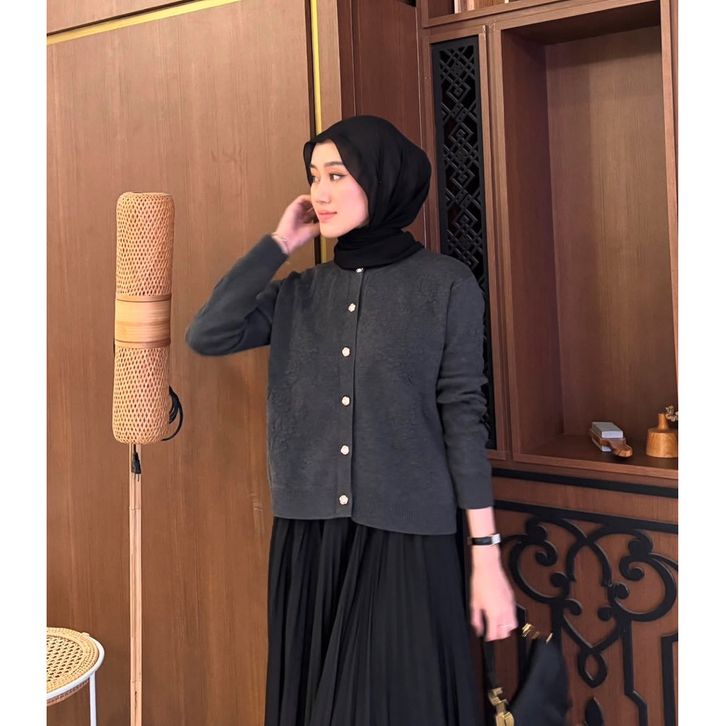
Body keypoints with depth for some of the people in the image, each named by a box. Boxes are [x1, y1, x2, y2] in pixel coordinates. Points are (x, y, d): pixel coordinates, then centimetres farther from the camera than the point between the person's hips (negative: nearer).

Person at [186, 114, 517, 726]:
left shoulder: (445, 284, -3)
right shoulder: (298, 293, 8)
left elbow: (463, 416, -5)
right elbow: (205, 336, -6)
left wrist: (487, 556, -8)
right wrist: (279, 244, -2)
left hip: (406, 536, -4)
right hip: (307, 537, 4)